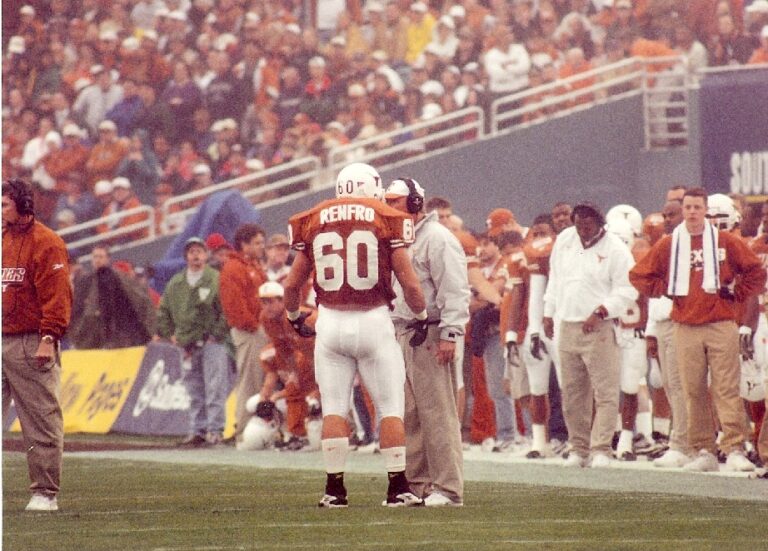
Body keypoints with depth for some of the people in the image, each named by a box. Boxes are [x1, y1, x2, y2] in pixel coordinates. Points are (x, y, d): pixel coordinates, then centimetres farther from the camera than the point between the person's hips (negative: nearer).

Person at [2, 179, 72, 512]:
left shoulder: (45, 243, -7)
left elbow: (56, 294, -13)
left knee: (41, 423, -3)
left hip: (30, 345, -8)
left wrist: (48, 338, -20)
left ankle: (45, 493, 1)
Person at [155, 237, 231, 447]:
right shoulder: (175, 284, 11)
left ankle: (215, 430, -8)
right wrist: (170, 335, 9)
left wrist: (217, 335, -11)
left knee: (214, 389, -9)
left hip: (211, 343, -5)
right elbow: (163, 311, 19)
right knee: (195, 392, 9)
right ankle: (197, 430, 13)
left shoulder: (216, 280, -4)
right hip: (188, 346, 5)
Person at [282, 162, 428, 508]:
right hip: (373, 321, -2)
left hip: (330, 323, 2)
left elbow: (292, 284, 10)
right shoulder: (385, 220, -1)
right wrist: (421, 317, 13)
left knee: (334, 408, 8)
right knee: (390, 408, 6)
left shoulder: (314, 223, 6)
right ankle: (398, 488, 4)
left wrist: (294, 317, 29)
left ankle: (334, 489, 6)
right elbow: (409, 283, -3)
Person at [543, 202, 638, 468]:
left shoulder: (615, 250, -7)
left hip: (599, 329, -6)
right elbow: (555, 278, 22)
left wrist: (600, 312, -19)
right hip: (567, 326, 6)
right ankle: (578, 448, 15)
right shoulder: (564, 240, 11)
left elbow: (626, 291, -9)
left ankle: (601, 449, -8)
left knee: (605, 392, -9)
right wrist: (549, 312, 20)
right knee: (573, 394, 8)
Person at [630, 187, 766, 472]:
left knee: (727, 389, -8)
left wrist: (736, 293, 2)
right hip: (686, 328, 2)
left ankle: (734, 450, -12)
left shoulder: (726, 242, 5)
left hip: (721, 326, -2)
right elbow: (639, 275, 14)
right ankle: (703, 452, 6)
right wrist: (665, 291, 5)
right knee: (694, 392, 2)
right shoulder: (668, 245, 9)